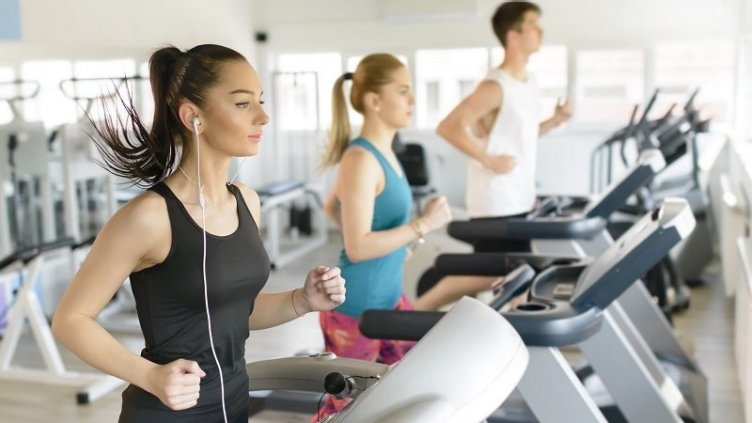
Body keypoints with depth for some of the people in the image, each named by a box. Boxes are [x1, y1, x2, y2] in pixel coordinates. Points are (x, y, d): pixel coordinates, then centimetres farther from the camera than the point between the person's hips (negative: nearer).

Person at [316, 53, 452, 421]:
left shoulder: (382, 154, 7)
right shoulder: (361, 159, -21)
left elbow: (331, 207, 21)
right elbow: (357, 247, -26)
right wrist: (423, 224, -22)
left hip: (389, 298, 9)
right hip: (355, 309, -9)